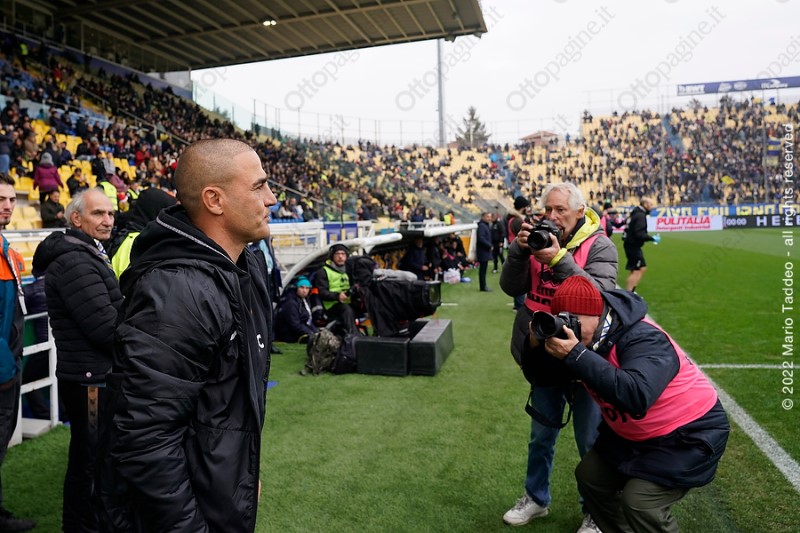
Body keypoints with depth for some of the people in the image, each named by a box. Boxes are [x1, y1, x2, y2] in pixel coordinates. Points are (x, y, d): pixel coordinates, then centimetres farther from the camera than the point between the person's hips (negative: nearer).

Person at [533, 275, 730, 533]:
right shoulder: (585, 337, -8)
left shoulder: (643, 339, -31)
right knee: (591, 475, 7)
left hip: (689, 433, -8)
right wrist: (538, 346, -24)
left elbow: (636, 396, -49)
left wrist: (576, 355, -48)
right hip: (633, 434, 8)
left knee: (639, 503, -20)